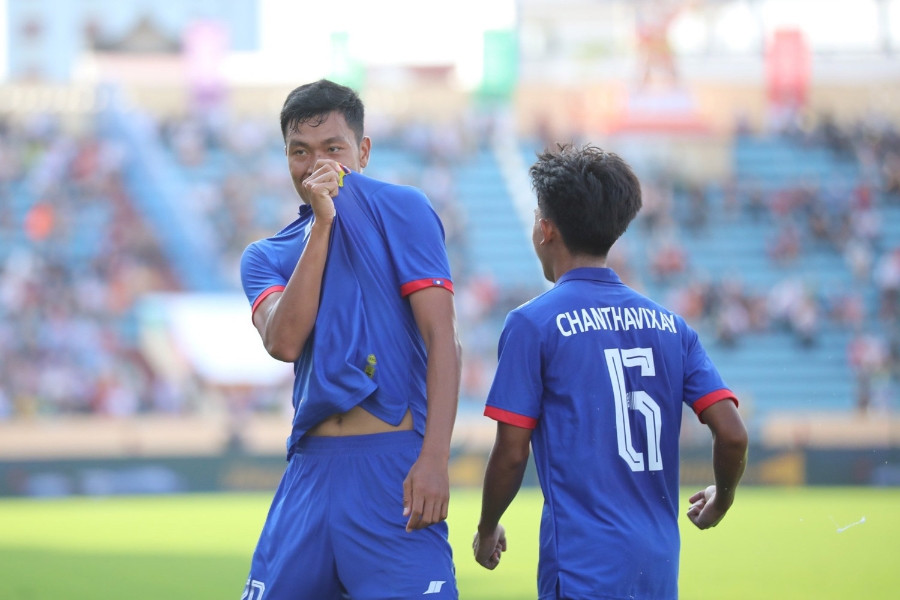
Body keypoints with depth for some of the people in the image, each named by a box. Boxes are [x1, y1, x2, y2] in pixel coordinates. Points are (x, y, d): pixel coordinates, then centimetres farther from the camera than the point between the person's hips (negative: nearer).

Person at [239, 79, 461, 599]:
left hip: (392, 465, -5)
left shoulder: (400, 210, 4)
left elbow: (442, 337, -5)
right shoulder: (266, 257, 17)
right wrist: (320, 225, -6)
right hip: (310, 472, 5)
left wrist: (435, 458, -17)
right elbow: (284, 342, -4)